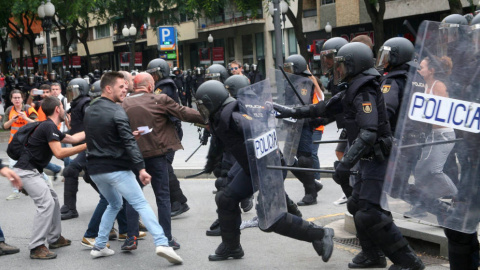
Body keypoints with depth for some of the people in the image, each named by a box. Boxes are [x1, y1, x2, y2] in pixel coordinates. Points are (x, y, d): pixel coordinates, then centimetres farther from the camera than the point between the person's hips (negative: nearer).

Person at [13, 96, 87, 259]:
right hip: (27, 171, -11)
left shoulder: (50, 127, 16)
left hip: (32, 171, 11)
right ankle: (36, 247, -15)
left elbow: (73, 138, 28)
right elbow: (59, 153, -22)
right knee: (46, 203, -16)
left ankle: (54, 238, 24)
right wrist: (85, 146, -17)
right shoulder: (49, 126, -15)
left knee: (53, 199, 17)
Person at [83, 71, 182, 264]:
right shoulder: (116, 111, -12)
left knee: (114, 204, 25)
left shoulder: (89, 112, 13)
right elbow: (129, 143, -19)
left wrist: (130, 134, 21)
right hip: (116, 168, -7)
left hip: (95, 169, 7)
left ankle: (99, 246, 21)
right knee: (141, 204, -8)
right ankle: (161, 243, -21)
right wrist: (141, 168, -22)